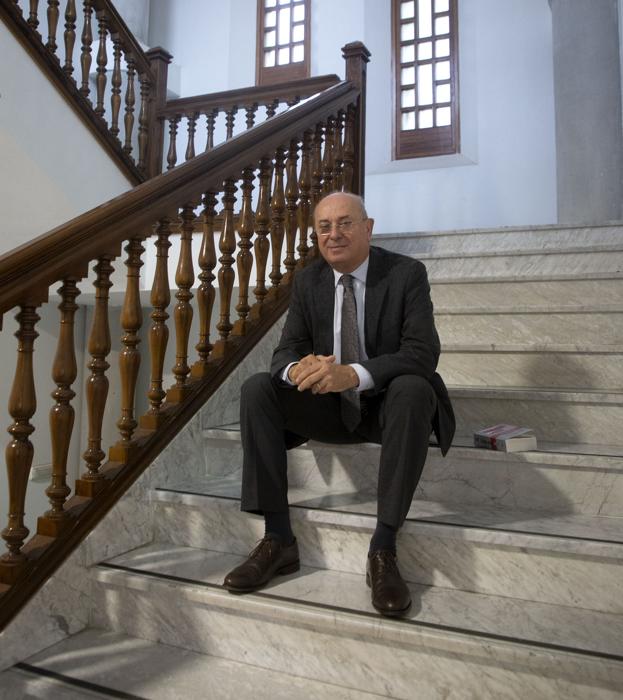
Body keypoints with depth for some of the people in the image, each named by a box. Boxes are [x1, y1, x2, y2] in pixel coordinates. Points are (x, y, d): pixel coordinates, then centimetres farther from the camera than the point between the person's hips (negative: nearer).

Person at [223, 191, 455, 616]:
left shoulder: (406, 273, -8)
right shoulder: (307, 281, 4)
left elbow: (423, 353, -19)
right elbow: (287, 348, 0)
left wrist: (353, 373, -37)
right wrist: (298, 368, -28)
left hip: (386, 404, -3)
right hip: (330, 405, 4)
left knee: (413, 389, -36)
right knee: (257, 389, -18)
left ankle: (384, 548, -29)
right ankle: (278, 539, -16)